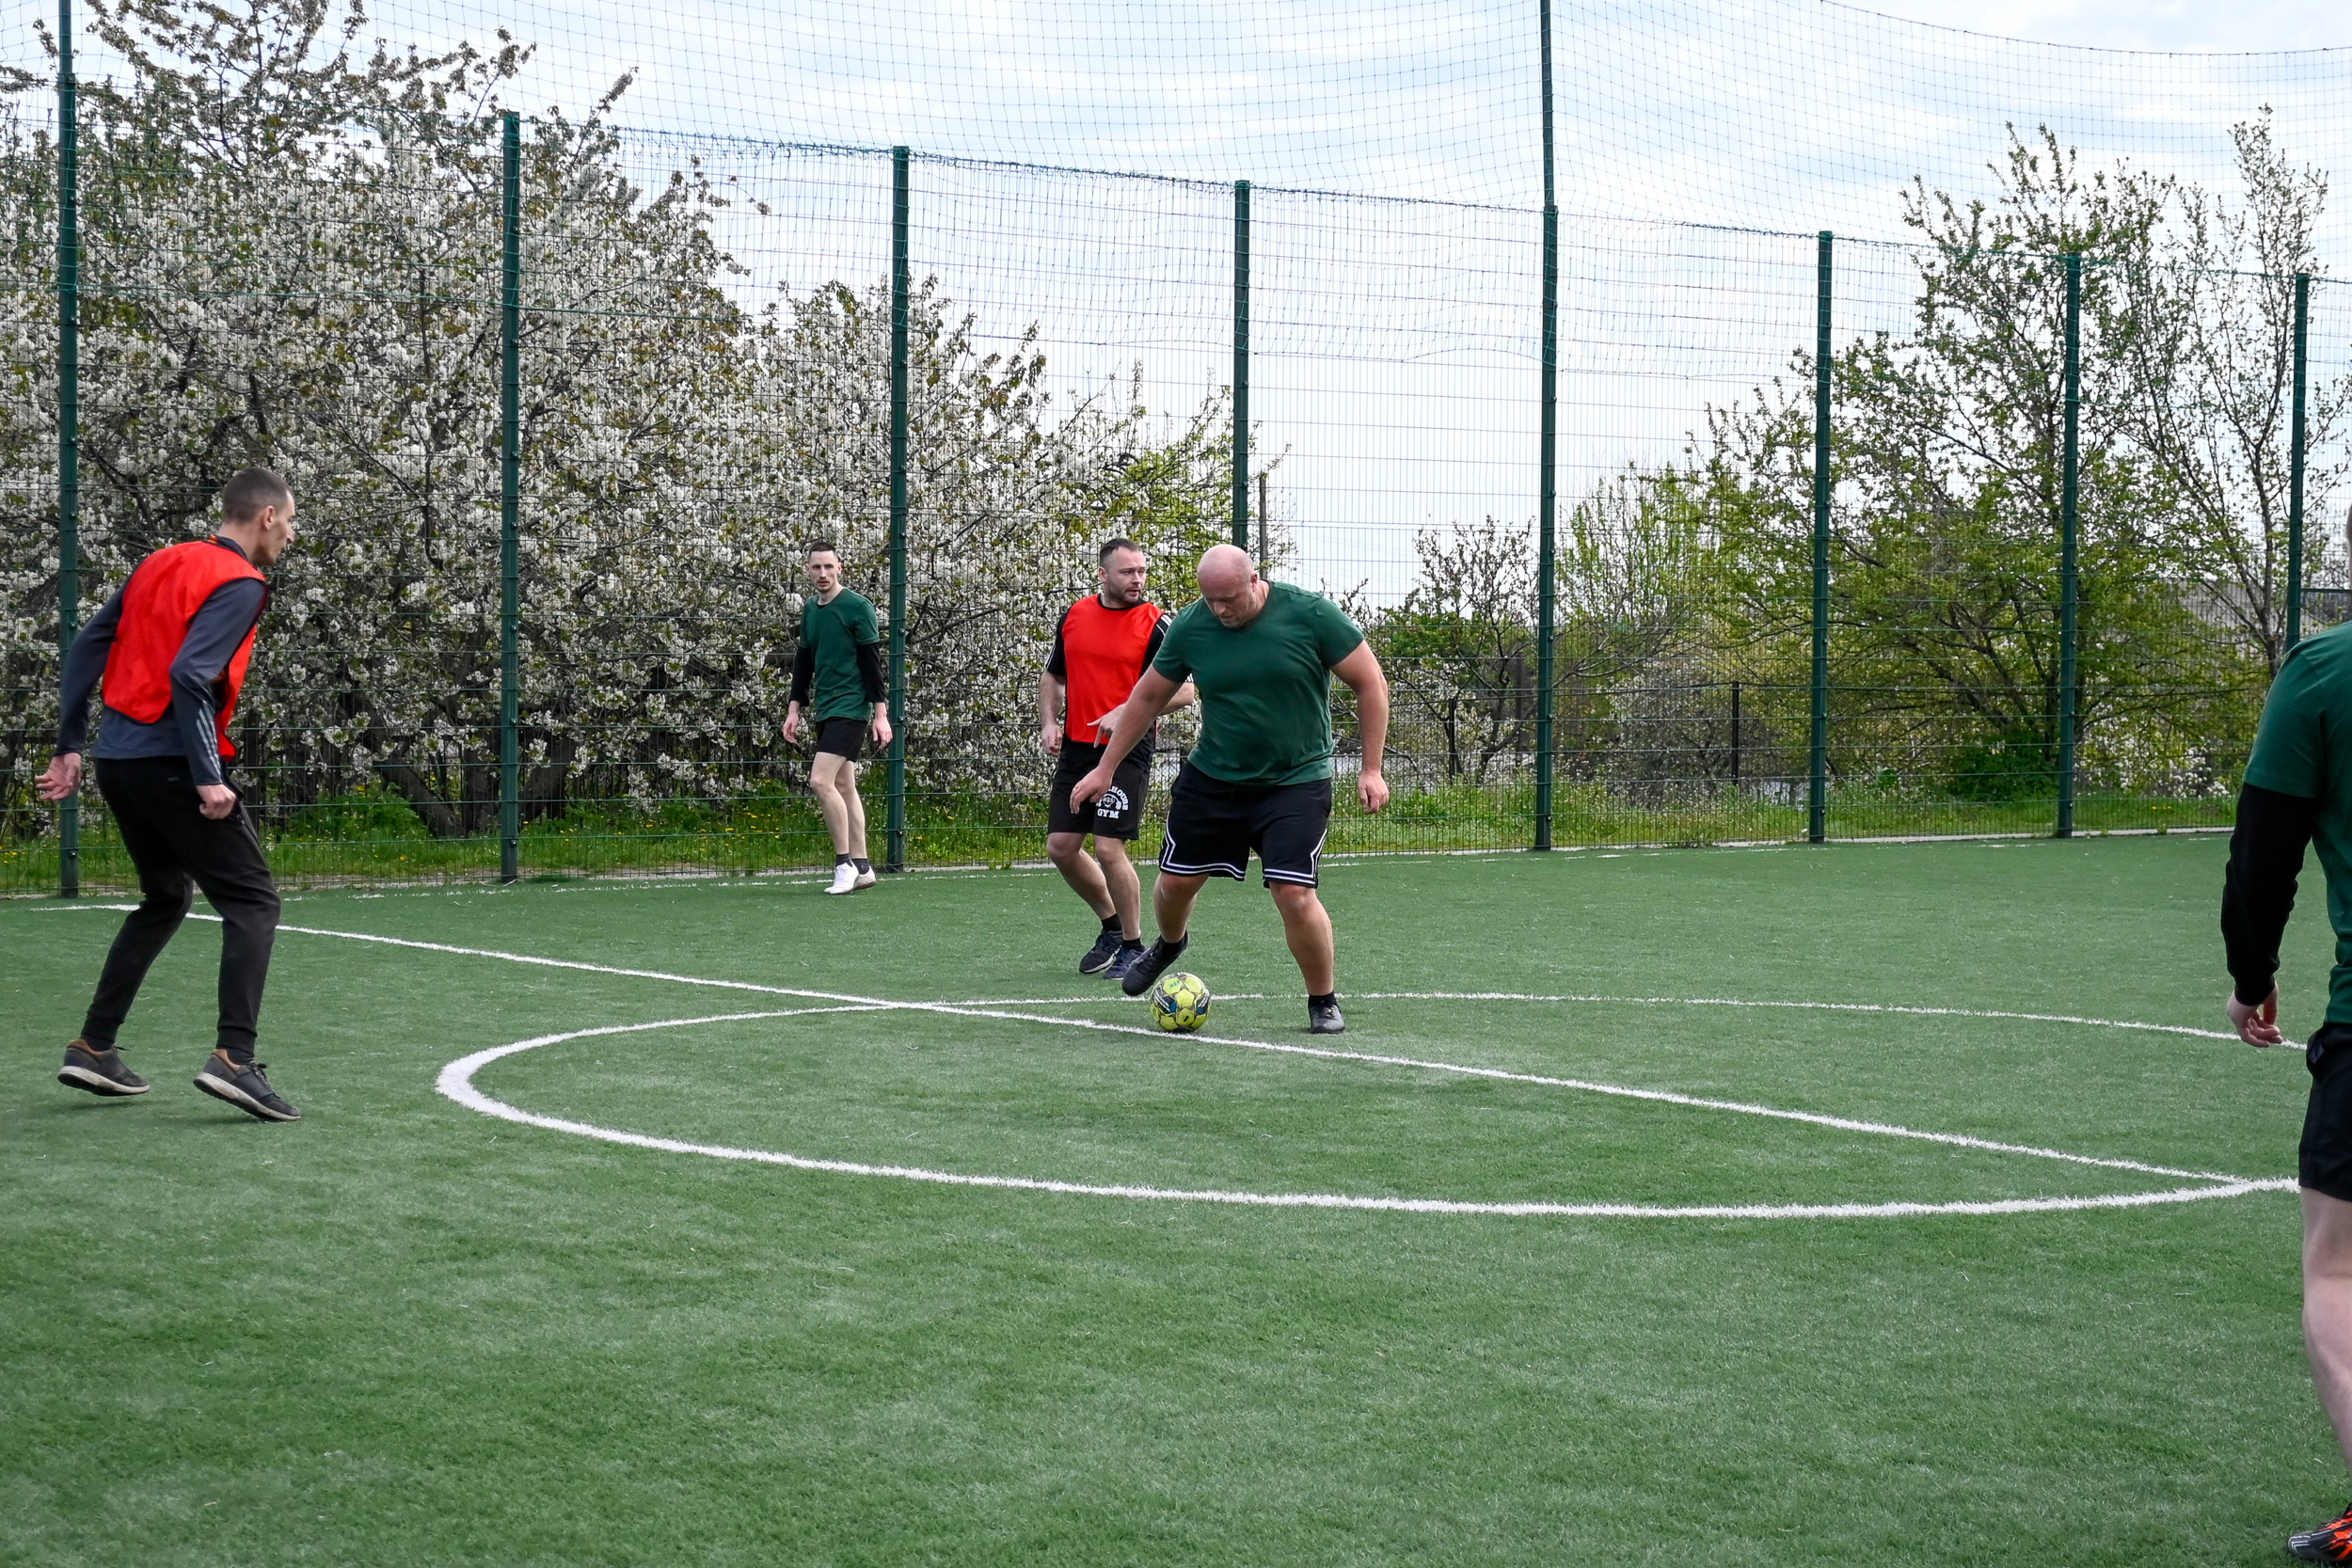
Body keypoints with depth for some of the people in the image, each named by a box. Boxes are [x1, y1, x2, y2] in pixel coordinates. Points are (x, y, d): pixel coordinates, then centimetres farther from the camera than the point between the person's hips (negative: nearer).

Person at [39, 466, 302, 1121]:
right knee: (252, 901, -3)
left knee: (164, 900, 24)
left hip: (116, 761, 8)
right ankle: (234, 1059, -17)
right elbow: (189, 675, -22)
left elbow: (86, 646, 14)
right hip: (170, 763, -8)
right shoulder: (240, 583, -9)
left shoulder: (162, 563, 14)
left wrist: (70, 745, 17)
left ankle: (93, 1048, 23)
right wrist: (207, 778, -21)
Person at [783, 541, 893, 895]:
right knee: (843, 785, 9)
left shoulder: (858, 607, -9)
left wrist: (880, 713, -13)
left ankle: (845, 863, -10)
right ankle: (861, 867, 14)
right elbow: (804, 660, 19)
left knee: (821, 781, -18)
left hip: (850, 708, -8)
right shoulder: (810, 609, 11)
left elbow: (872, 662, -10)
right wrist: (795, 709, 15)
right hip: (824, 708, 8)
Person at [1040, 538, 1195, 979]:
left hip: (1128, 751, -6)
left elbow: (1184, 690, -12)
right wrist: (1049, 723, 4)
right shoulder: (1074, 616, 8)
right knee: (1061, 846, 5)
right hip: (1076, 747, 6)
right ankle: (1112, 925, 26)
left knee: (1109, 849, -12)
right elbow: (1053, 677, 20)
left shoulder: (1155, 624, -7)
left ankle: (1134, 947, 6)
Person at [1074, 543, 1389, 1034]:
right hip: (1210, 779, 4)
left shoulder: (1311, 615, -16)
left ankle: (1324, 1001, 7)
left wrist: (1371, 769, -11)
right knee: (1176, 880, 9)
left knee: (1294, 893, -15)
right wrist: (1106, 768, 10)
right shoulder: (1190, 625, -6)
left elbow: (1371, 684, -8)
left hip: (1296, 781, -3)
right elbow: (1148, 697, 8)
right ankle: (1170, 942, 46)